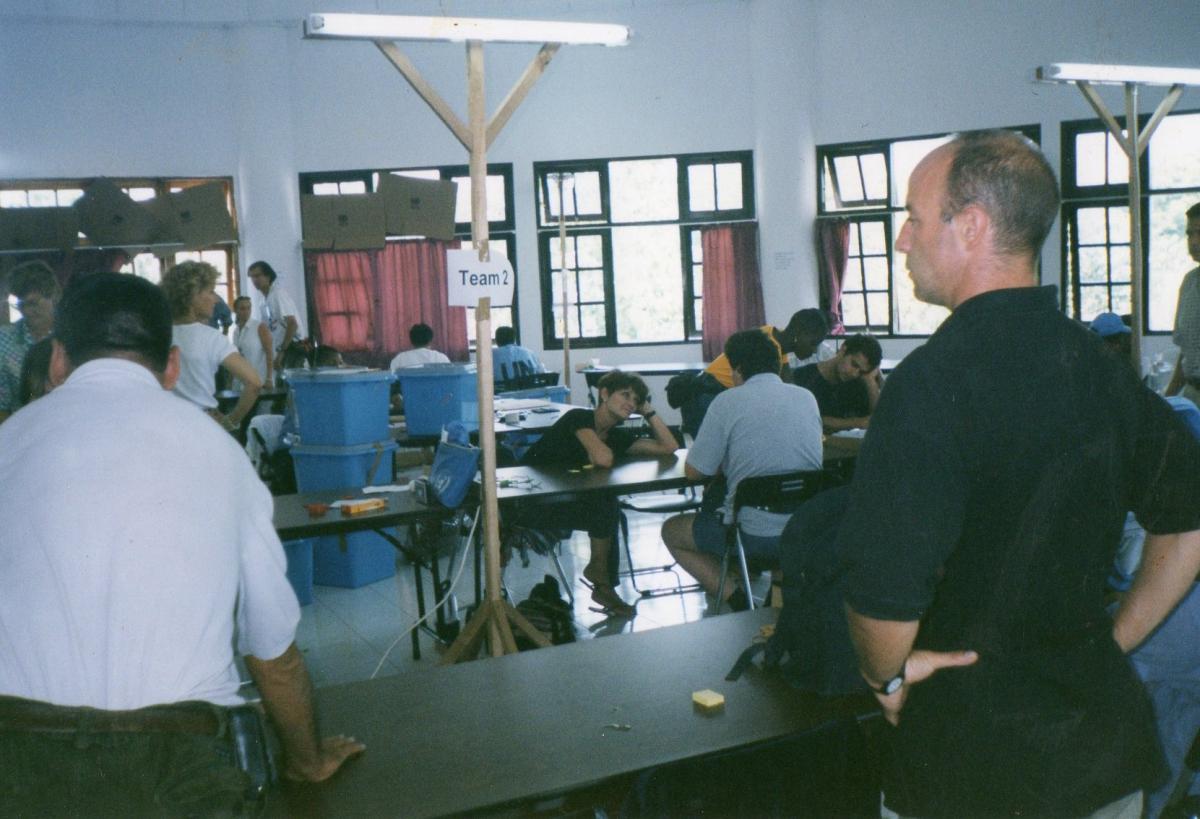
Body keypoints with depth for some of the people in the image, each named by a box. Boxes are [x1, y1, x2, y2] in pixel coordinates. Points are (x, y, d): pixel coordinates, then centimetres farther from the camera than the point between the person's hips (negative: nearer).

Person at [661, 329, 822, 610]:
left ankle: (738, 600, 4)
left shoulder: (728, 401, -9)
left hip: (754, 537, -6)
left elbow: (693, 471, -2)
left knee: (671, 531, 19)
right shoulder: (807, 397, 6)